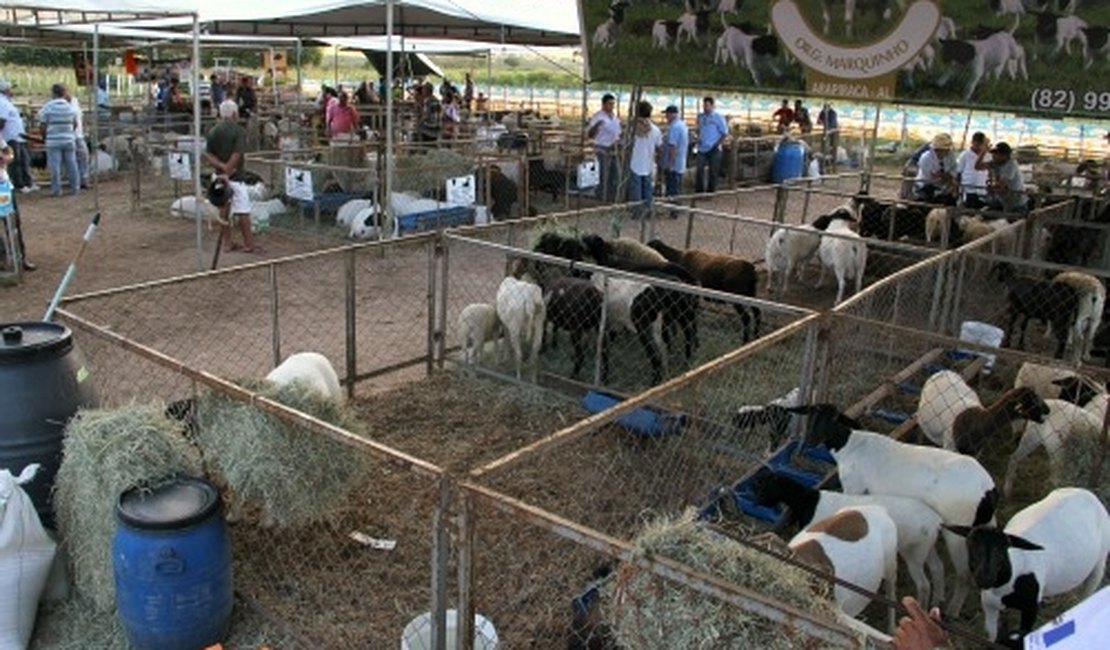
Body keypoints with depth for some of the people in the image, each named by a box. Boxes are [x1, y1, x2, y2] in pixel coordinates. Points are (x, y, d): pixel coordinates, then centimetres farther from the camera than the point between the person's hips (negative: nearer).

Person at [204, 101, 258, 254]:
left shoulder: (212, 132, 7)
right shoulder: (239, 130, -10)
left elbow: (207, 155, -2)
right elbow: (237, 155, -21)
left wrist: (222, 166, -11)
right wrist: (227, 172, -19)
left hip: (220, 176, 6)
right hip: (235, 177, -6)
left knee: (224, 210, 13)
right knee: (243, 212, -1)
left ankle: (229, 242, 19)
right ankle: (249, 244, 2)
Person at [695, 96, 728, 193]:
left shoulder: (718, 117, -4)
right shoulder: (700, 116, 9)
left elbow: (724, 133, -3)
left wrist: (717, 144, -11)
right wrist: (698, 138, 5)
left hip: (714, 150, -3)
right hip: (702, 149, 4)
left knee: (713, 172, 2)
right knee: (699, 170, -5)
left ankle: (711, 191, 12)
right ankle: (699, 191, 4)